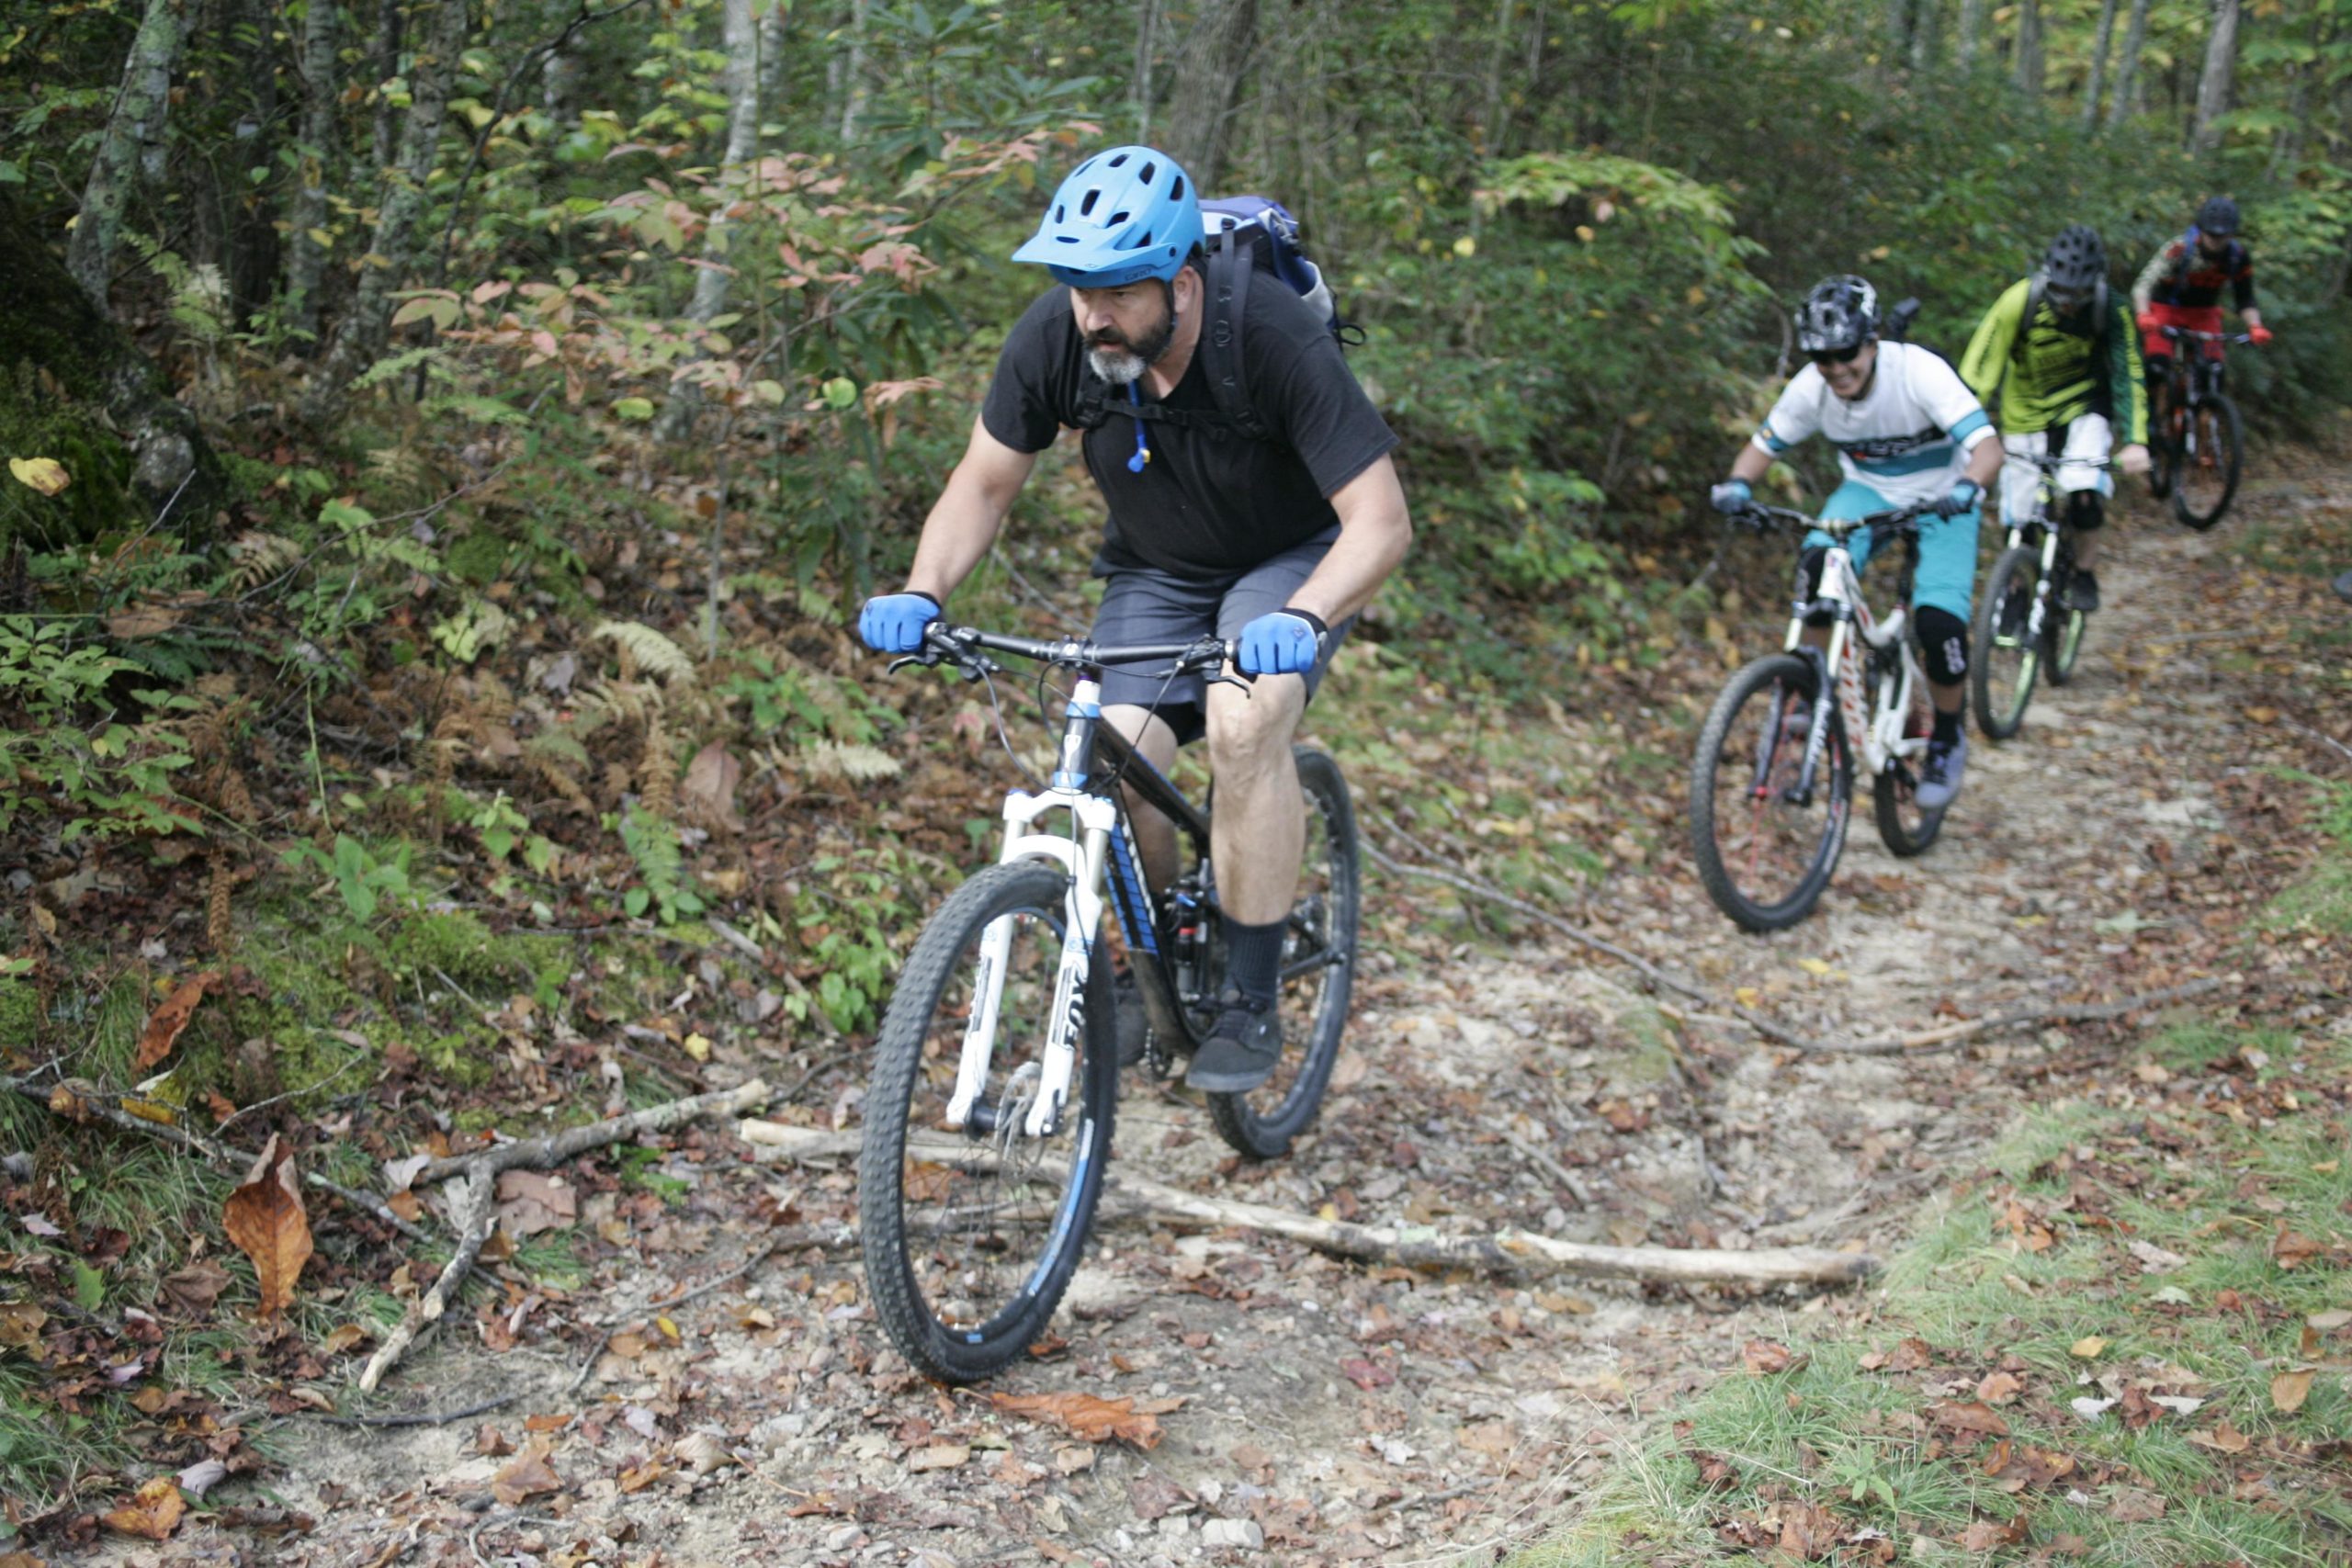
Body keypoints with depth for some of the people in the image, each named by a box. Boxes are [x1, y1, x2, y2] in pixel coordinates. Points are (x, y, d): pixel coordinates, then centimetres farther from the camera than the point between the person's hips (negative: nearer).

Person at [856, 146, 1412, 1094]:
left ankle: (1250, 1001, -16)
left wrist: (1302, 620, -52)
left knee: (1244, 723, -31)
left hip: (1291, 559, -3)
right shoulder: (1056, 334, -22)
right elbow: (983, 483, -8)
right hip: (1154, 572, 4)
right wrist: (922, 594, -25)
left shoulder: (1274, 339, -33)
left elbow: (1381, 520, -33)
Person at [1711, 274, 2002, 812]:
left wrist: (1966, 486, -58)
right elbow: (1762, 446, -7)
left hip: (1940, 497, -3)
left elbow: (1987, 445, -37)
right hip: (1869, 491, 3)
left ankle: (1948, 739, 6)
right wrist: (1738, 484, -29)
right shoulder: (1811, 387, -19)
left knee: (1938, 621, -21)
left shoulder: (1919, 371, -31)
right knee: (1820, 562, -31)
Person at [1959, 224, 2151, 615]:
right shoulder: (2020, 300, -24)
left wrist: (2135, 441, -35)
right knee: (2019, 523, -1)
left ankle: (2085, 574, 1)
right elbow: (1979, 367, -26)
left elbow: (2127, 375, -22)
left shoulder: (2110, 312, -20)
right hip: (2026, 417, 1)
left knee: (2085, 494, -25)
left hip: (2084, 410, 0)